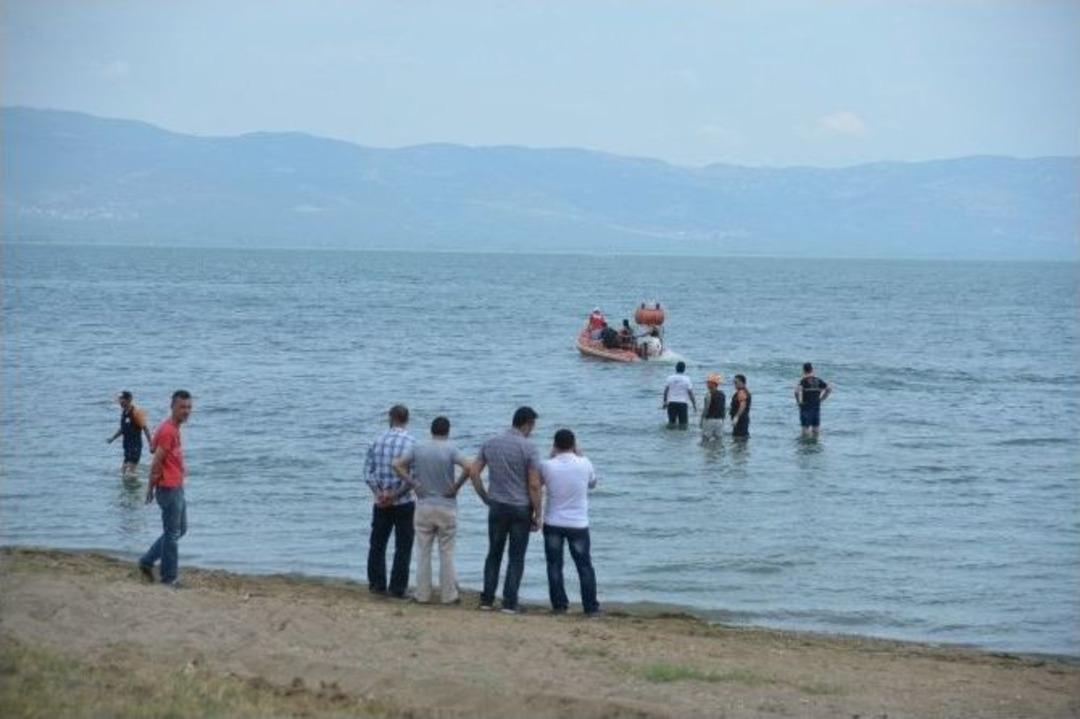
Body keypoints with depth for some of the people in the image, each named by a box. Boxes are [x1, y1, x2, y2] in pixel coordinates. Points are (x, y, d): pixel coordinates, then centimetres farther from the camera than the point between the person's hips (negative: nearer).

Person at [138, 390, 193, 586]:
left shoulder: (174, 429, 10)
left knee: (180, 529, 19)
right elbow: (156, 463, -20)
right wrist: (151, 488, -14)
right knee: (172, 534, -1)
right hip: (169, 489, -10)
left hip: (177, 488, 10)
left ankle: (147, 562, 23)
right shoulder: (168, 431, -20)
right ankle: (169, 578, 8)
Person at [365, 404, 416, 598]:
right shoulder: (410, 443, -10)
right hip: (403, 503, -3)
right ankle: (397, 588, 3)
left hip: (381, 504, 3)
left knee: (377, 544, 15)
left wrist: (378, 492, -7)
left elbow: (368, 470, -2)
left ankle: (377, 584, 17)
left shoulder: (378, 440, 1)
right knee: (403, 546, 5)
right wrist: (396, 494, -11)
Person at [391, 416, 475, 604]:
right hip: (446, 507, -2)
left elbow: (396, 464, -6)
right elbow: (469, 467, -22)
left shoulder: (417, 448, 0)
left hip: (424, 506, 2)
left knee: (423, 552, 9)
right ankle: (448, 595, 9)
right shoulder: (450, 450, -9)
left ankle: (422, 594, 11)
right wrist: (456, 486, -10)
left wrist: (413, 483, -3)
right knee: (446, 553, 6)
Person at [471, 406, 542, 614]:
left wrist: (485, 496, 12)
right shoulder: (528, 448, -12)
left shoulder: (490, 443, 1)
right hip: (521, 509, -4)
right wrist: (537, 515, -5)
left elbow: (474, 472, 2)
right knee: (516, 558, 5)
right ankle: (509, 603, 3)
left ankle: (487, 600, 14)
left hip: (497, 506, 4)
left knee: (494, 554, 14)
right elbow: (534, 485, -13)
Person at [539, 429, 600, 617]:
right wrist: (578, 454, 12)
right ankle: (591, 607, 9)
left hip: (553, 524, 0)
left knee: (554, 566, 9)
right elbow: (592, 483, 12)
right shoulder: (584, 464, -9)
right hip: (578, 524, 0)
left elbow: (537, 483, 9)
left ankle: (559, 605, 8)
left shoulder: (547, 466, -12)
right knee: (584, 566, 9)